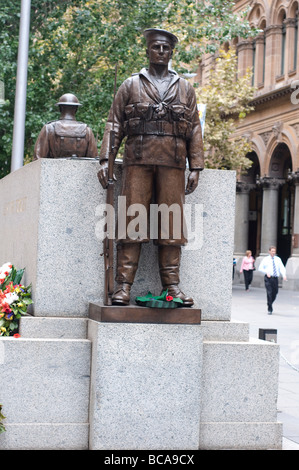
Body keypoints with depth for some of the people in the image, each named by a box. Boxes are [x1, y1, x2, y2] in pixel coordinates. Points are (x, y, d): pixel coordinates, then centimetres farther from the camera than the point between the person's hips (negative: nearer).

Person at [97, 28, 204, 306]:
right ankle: (123, 285, -7)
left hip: (172, 163, 1)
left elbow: (195, 131, 15)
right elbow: (114, 125, 10)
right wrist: (105, 160, -2)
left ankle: (171, 285, 2)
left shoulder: (185, 89, 18)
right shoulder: (131, 85, 14)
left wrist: (195, 167, 5)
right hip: (138, 159, -1)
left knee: (171, 221, -2)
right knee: (132, 219, -7)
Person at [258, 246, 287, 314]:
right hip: (268, 278, -3)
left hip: (275, 278, 3)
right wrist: (266, 272, -13)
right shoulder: (265, 259, 5)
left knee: (275, 293, 9)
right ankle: (270, 309, -4)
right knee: (269, 293, -10)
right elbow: (260, 268, 5)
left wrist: (284, 275, -17)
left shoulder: (278, 259, 10)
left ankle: (270, 303, 35)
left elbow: (282, 268, 1)